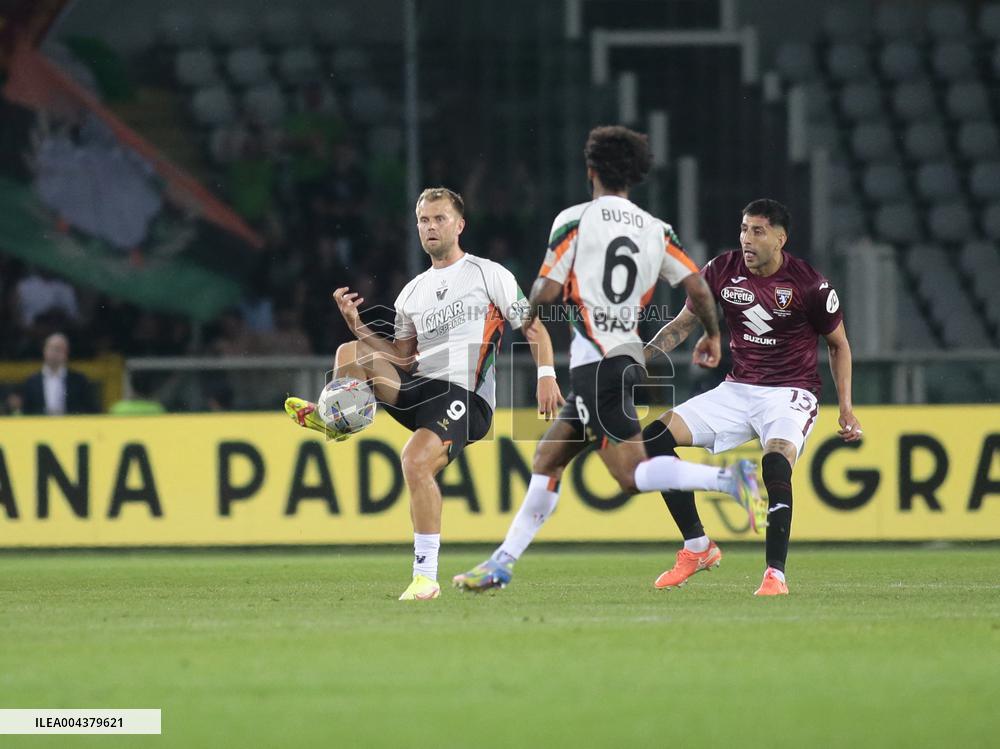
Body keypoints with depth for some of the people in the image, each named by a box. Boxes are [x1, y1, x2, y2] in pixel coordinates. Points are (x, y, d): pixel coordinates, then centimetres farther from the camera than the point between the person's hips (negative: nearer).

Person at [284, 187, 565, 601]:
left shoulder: (489, 274, 4)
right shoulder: (411, 293, 20)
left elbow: (533, 327, 3)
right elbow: (402, 356, 20)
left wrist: (546, 376, -12)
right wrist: (356, 323, 8)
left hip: (465, 396, -6)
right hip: (419, 387, 6)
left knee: (415, 460, -30)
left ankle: (426, 577, -26)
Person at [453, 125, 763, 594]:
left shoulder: (575, 220, -6)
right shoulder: (655, 230, 9)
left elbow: (547, 292, -8)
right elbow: (697, 288, 5)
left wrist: (530, 311, 16)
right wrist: (712, 335, 23)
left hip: (594, 362, -8)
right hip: (629, 358, 8)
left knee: (633, 474, -13)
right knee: (546, 462, 15)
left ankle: (730, 479, -30)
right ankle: (503, 563, 16)